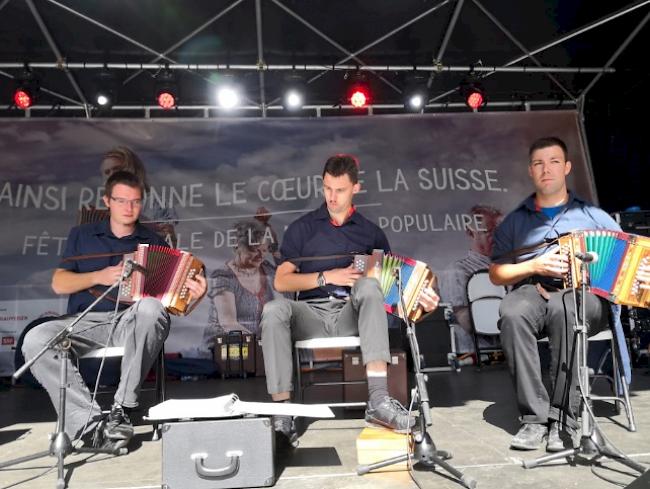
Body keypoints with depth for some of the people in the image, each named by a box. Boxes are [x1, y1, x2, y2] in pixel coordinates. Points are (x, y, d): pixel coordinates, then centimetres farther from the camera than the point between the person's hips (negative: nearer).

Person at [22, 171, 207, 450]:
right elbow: (59, 284, 9)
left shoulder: (154, 242, 14)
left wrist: (192, 294, -17)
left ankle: (122, 408, -27)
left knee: (151, 307, -36)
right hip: (85, 323, 2)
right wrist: (100, 276, -8)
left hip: (132, 325, -1)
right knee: (35, 340, -28)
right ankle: (89, 421, -27)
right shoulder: (82, 236, 19)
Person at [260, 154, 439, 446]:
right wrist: (327, 277, -10)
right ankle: (282, 412, -27)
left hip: (352, 316, 1)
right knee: (274, 310, -32)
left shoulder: (370, 232, 14)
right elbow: (281, 282, 2)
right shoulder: (302, 228, 10)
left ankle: (378, 400, -38)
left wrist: (417, 297, -8)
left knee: (369, 285, -32)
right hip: (311, 315, 0)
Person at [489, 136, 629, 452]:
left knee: (563, 311, -37)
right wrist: (535, 265, -4)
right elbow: (496, 274, 13)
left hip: (585, 296, -1)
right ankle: (534, 417, -27)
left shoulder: (593, 216, 20)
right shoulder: (515, 221, 19)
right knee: (512, 314, -35)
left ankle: (563, 420, -28)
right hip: (532, 291, 1)